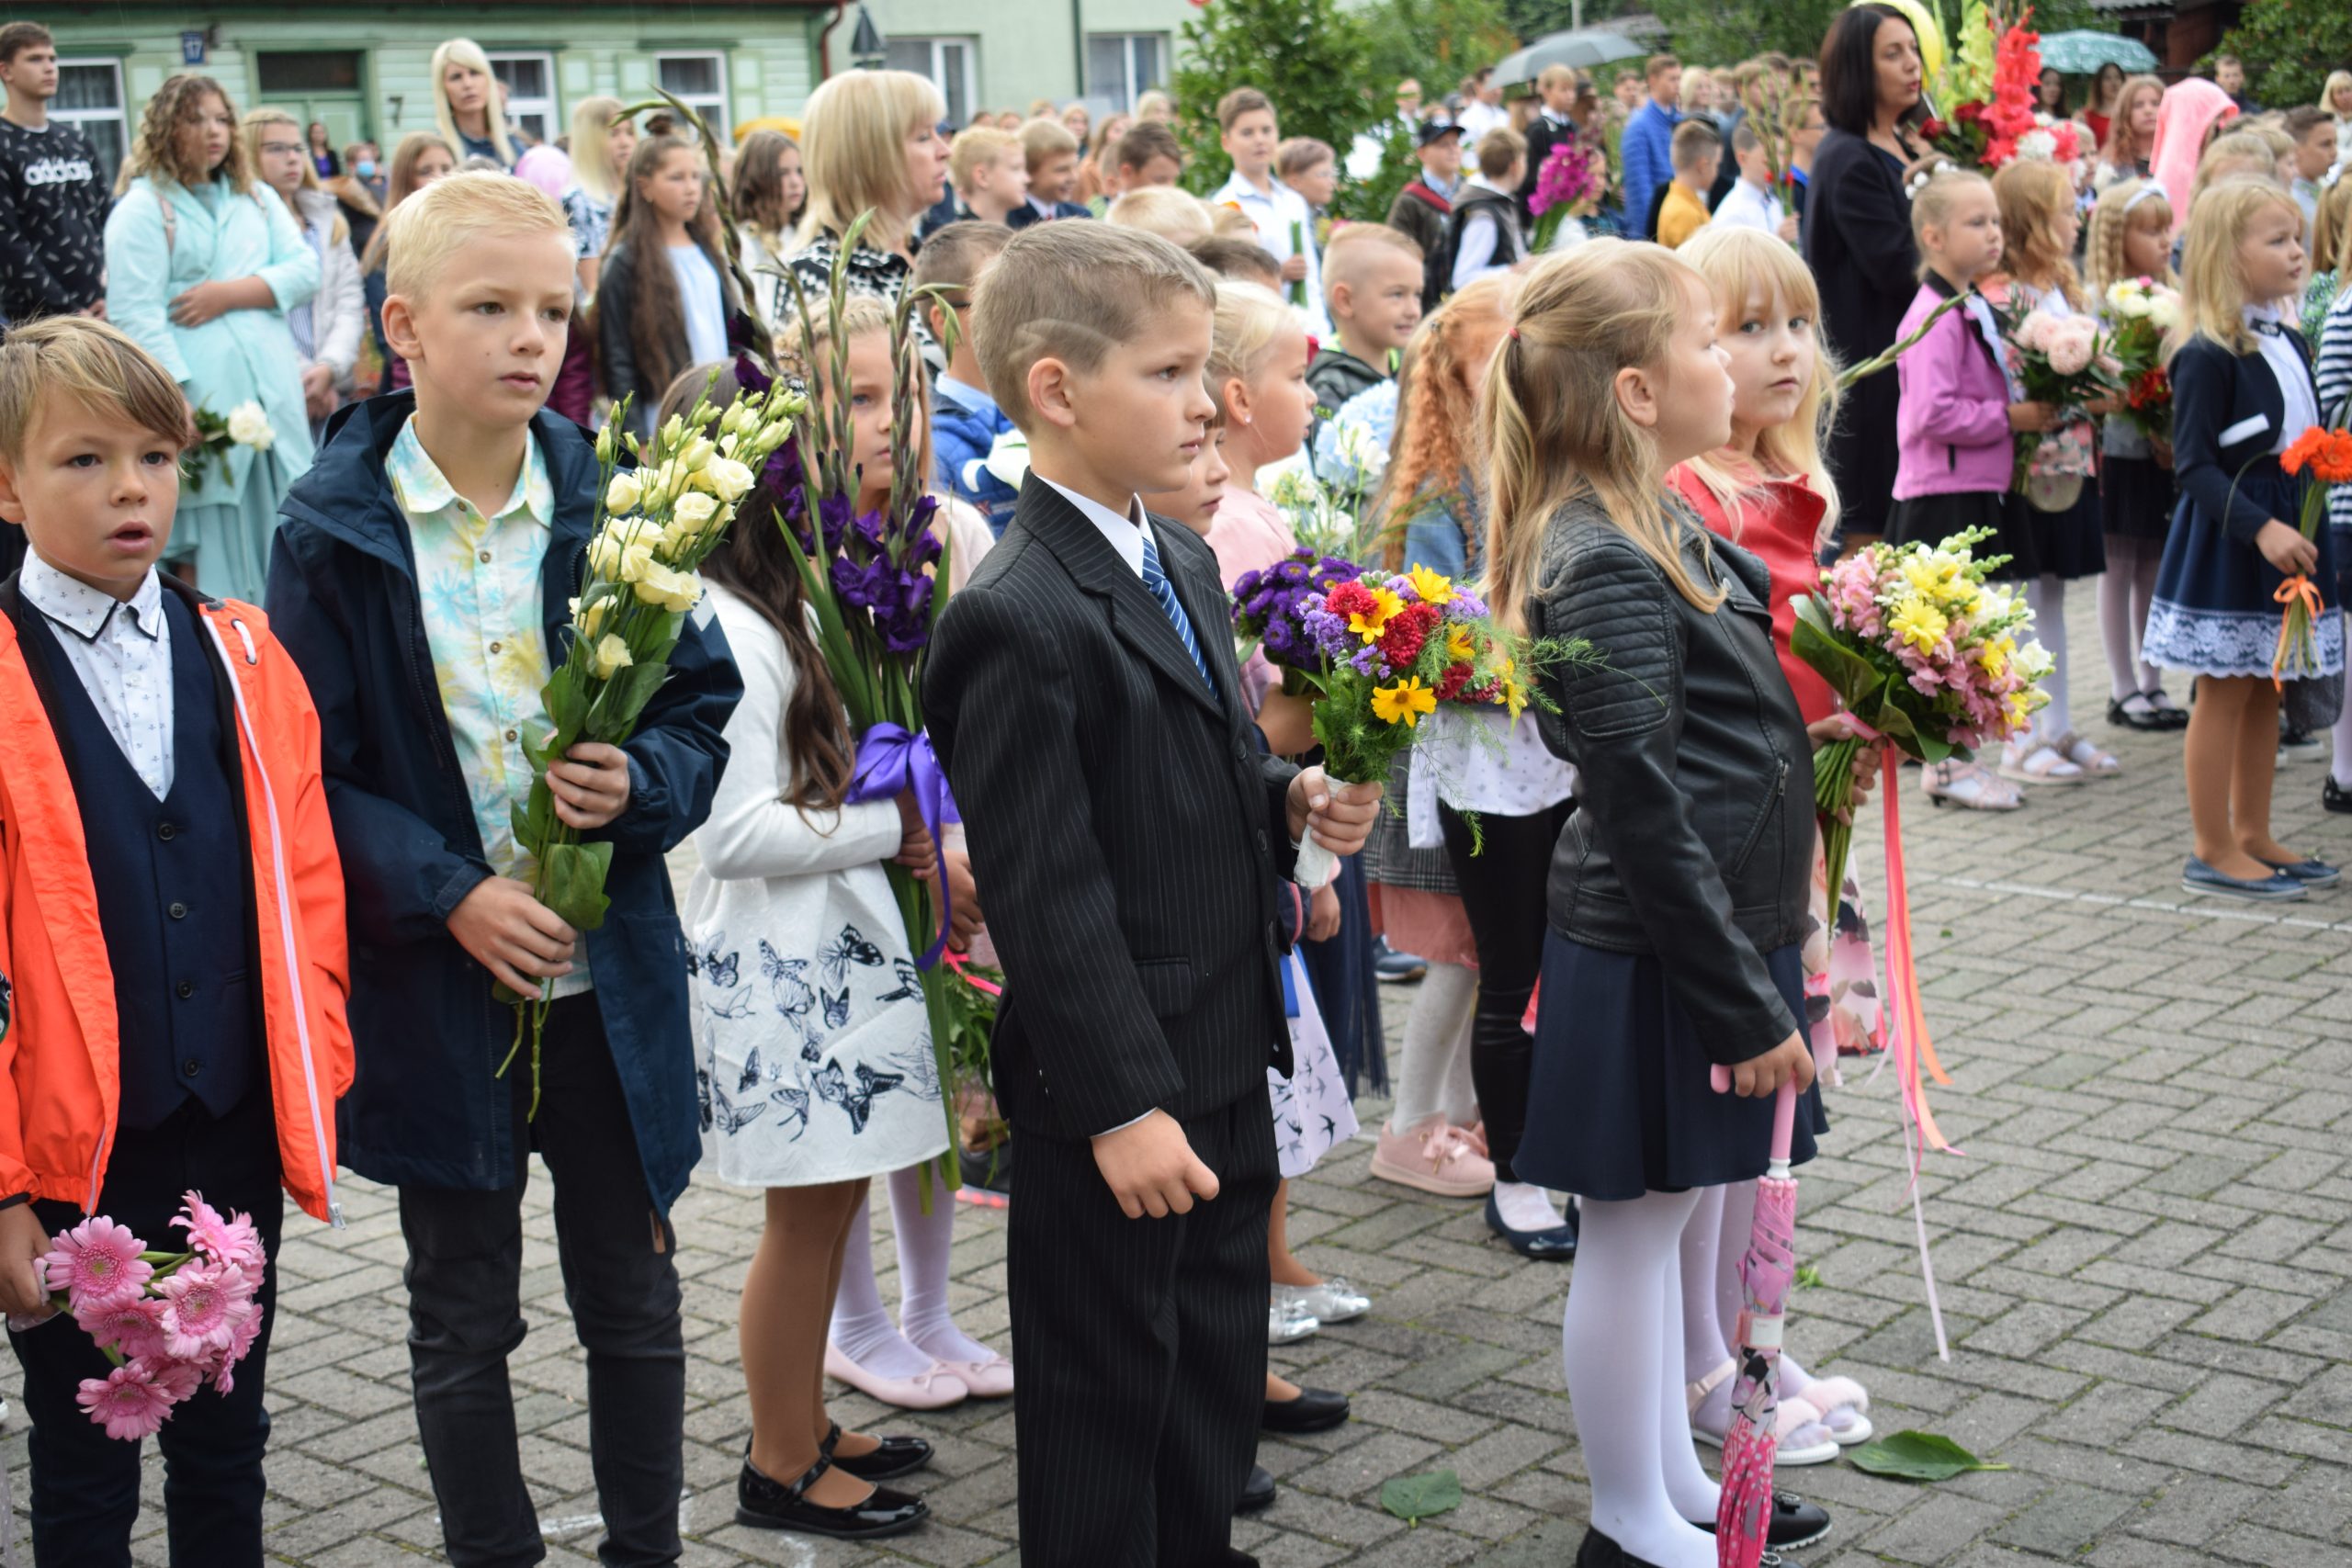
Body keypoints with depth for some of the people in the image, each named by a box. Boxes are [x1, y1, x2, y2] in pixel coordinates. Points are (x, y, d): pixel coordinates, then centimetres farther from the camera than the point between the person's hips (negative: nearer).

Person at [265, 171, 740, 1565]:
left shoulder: (612, 508, -2)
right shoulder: (335, 534, -8)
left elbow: (705, 705, 6)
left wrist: (643, 783, -16)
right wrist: (447, 892, -20)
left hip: (611, 981, 2)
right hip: (434, 988, -2)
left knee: (636, 1302, 14)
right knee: (464, 1324, 13)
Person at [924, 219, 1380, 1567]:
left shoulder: (1185, 563, 9)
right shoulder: (1019, 621, -21)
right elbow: (1047, 890, -22)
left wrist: (1290, 801, 0)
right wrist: (1120, 1104, -22)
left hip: (1226, 1065, 9)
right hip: (1119, 1089, -9)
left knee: (1221, 1373, 22)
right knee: (1107, 1400, 8)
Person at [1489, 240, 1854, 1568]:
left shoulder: (1658, 527, 7)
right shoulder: (1607, 567, -23)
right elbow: (1646, 819, -23)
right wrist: (1746, 1003, -19)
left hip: (1717, 934, 10)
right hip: (1657, 963, -10)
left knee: (1663, 1216, 20)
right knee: (1634, 1229, 5)